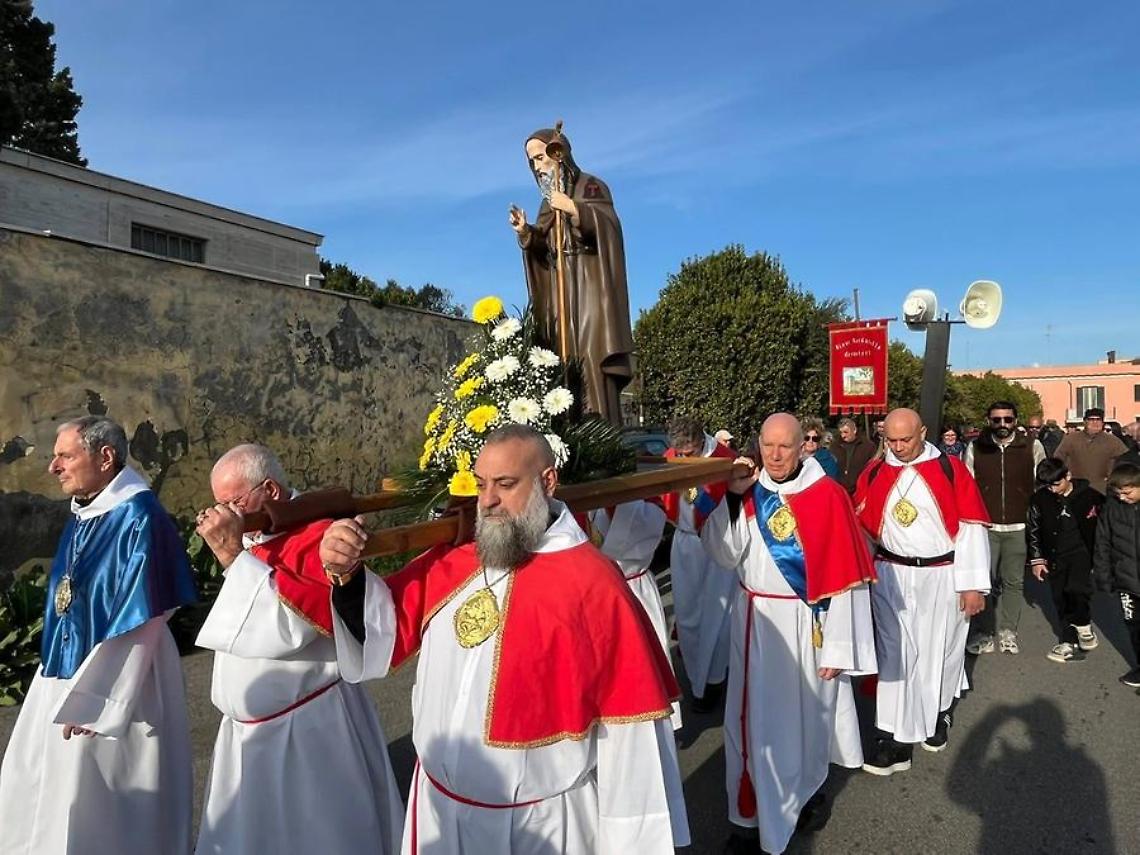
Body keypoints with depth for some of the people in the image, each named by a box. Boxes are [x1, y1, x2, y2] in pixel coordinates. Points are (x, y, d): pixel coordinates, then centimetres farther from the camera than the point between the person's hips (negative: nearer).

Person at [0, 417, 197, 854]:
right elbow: (69, 603, 15)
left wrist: (92, 701, -19)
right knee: (47, 791, 20)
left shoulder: (139, 518, -21)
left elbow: (139, 624, -22)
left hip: (115, 682, -9)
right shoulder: (83, 516, 5)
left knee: (98, 807, 5)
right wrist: (62, 678, 15)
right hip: (68, 673, 9)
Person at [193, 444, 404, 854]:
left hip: (307, 731, -8)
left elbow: (295, 623, -32)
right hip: (248, 728, 8)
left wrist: (232, 553, -28)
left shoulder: (319, 536, -20)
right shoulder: (249, 538, 6)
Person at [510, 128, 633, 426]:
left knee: (591, 356, -16)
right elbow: (544, 248, 16)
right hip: (560, 292, 6)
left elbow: (609, 226, -12)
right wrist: (525, 231, -2)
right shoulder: (549, 200, 20)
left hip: (590, 288, -6)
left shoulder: (590, 186, 2)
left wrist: (572, 209, -21)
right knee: (566, 358, -2)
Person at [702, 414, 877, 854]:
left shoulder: (827, 495, -12)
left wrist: (837, 646, -10)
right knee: (759, 714, 10)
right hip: (756, 623, 3)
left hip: (807, 624, -2)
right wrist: (734, 496, -17)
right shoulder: (747, 492, -1)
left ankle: (807, 789, 42)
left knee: (807, 709, 16)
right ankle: (761, 805, 29)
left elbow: (844, 575, -11)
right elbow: (723, 555, -7)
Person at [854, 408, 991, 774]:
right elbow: (859, 526, 6)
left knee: (939, 651, 13)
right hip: (891, 578, 1)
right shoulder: (873, 475, 0)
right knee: (895, 655, 2)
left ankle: (939, 716, 38)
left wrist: (973, 583, -9)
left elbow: (971, 527, -7)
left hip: (942, 578, -1)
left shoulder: (951, 470, -7)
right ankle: (895, 736, 9)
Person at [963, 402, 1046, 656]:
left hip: (1019, 527, 1)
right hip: (984, 527, 0)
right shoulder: (975, 448, 1)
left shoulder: (1033, 447, 1)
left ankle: (1008, 632, 22)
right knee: (983, 580, -1)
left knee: (1014, 581, 9)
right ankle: (983, 633, 11)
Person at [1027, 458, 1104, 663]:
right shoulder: (1040, 498, -2)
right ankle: (1070, 642, 17)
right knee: (1061, 599, 6)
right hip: (1055, 557, 3)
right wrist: (1037, 559, 5)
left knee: (1076, 590, -22)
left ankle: (1083, 625, 3)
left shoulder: (1089, 496, -8)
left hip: (1082, 553, -3)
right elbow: (1032, 530, 7)